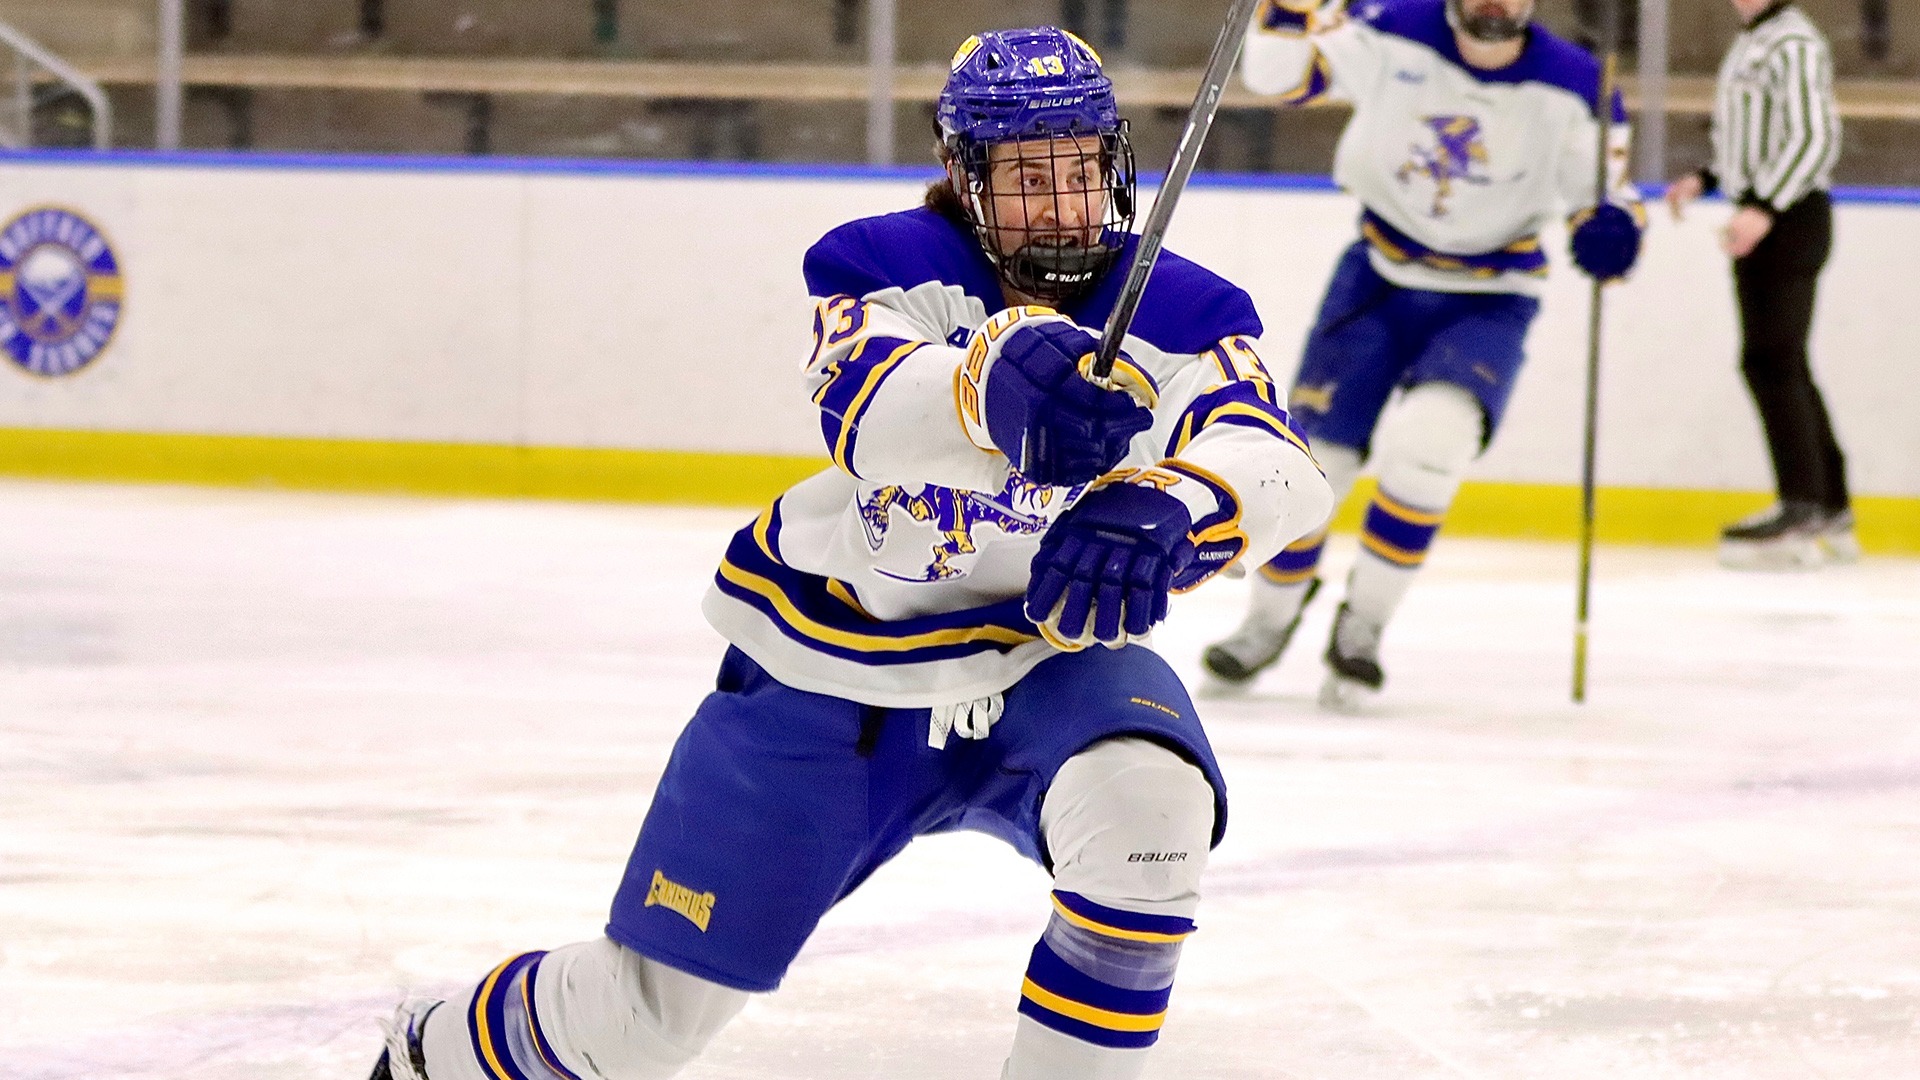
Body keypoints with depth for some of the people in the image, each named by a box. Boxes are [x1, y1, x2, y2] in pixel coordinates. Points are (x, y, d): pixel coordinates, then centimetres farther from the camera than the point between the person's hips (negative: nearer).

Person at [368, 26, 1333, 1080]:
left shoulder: (1177, 313, -14)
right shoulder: (887, 265, -17)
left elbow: (1282, 472, -35)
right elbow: (873, 414, -41)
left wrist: (1162, 510, -58)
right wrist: (998, 376, -65)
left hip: (1043, 659, 1)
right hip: (832, 668, -1)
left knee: (1148, 799, -35)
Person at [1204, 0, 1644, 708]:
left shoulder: (1573, 87, -14)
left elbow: (1605, 193, -6)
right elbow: (1277, 70, -17)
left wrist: (1610, 231, -29)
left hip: (1488, 299, -1)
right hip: (1380, 273, 1)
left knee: (1428, 440, -25)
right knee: (1314, 453, 1)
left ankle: (1362, 626, -7)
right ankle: (1271, 617, 29)